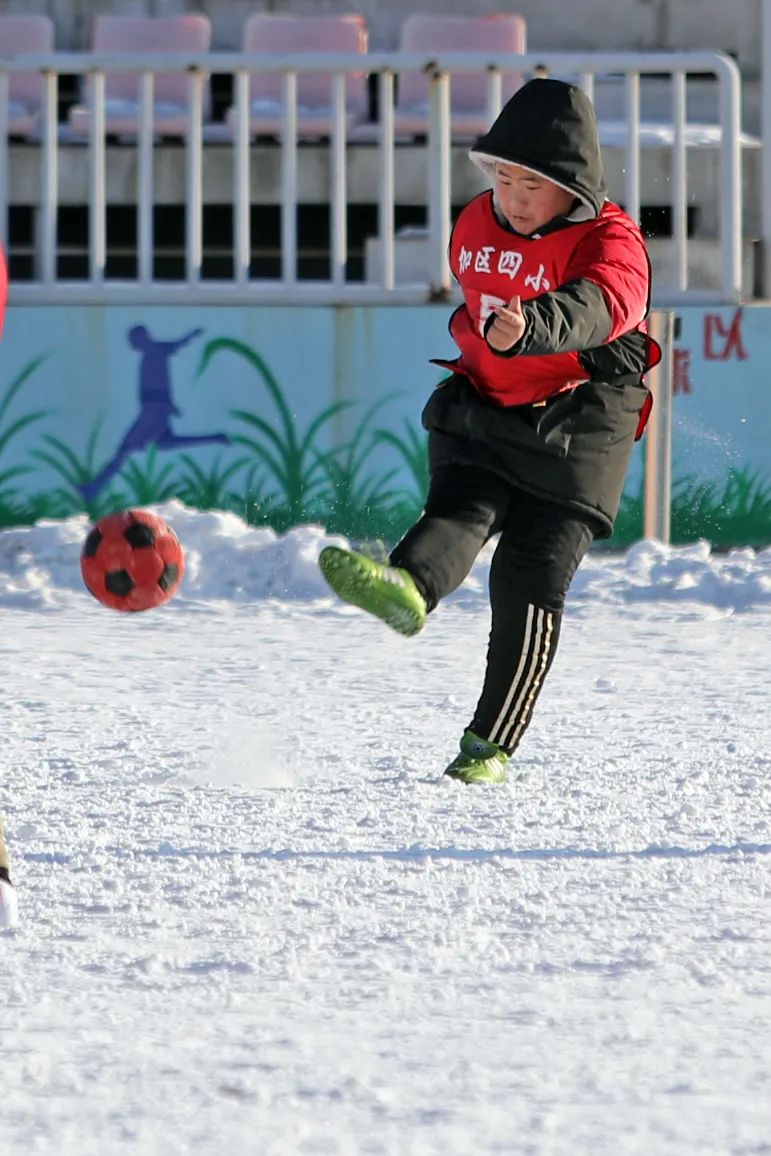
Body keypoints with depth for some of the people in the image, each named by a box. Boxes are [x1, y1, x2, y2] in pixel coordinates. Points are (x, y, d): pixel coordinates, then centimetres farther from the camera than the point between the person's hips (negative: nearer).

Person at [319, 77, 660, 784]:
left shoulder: (611, 242, -16)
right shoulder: (477, 224, 5)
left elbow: (596, 305, -40)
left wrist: (531, 328, -59)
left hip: (575, 430, -5)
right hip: (484, 409, 5)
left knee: (532, 579, -8)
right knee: (460, 511, -24)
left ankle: (492, 743, -1)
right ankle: (404, 590, -57)